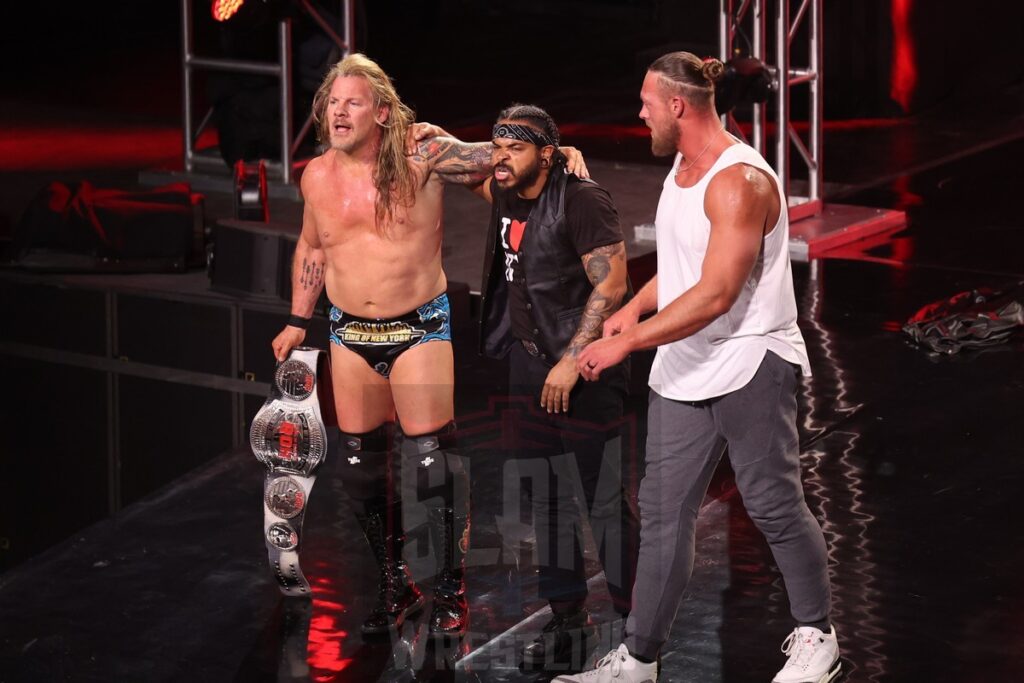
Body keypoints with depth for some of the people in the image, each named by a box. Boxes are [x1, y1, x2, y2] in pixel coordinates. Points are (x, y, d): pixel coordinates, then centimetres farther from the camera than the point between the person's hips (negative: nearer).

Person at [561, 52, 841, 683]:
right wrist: (636, 306, 6)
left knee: (774, 507, 5)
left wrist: (627, 342, -24)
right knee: (663, 514, 7)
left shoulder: (740, 181, -21)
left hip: (750, 368, -9)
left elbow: (715, 296, -26)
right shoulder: (682, 168, 9)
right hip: (684, 372, 9)